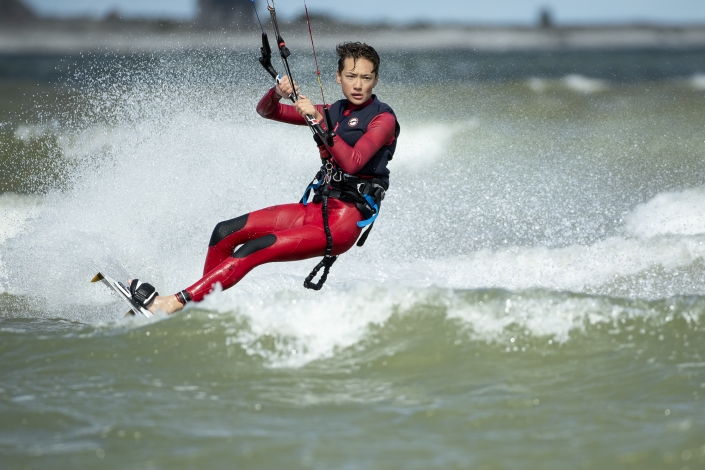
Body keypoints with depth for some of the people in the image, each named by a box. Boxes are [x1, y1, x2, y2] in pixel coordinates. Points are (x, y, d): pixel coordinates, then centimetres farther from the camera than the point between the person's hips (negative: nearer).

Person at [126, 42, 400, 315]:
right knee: (225, 233, -3)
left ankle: (175, 303, -23)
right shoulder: (333, 112, 16)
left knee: (253, 250, -21)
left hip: (342, 223, -8)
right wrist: (277, 93, -7)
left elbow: (352, 163, -23)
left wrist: (319, 122, -29)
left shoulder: (382, 118, -6)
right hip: (318, 208, 8)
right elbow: (266, 111, 16)